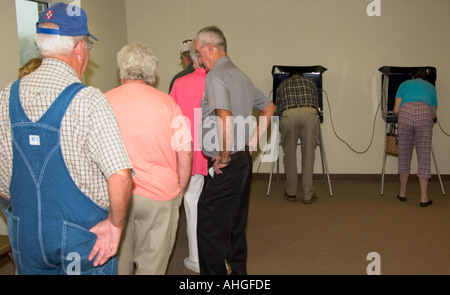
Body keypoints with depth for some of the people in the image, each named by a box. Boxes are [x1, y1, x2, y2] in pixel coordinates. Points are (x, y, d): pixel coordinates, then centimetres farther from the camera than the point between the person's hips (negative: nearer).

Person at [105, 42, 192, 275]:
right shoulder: (166, 103, -5)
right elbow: (185, 153, -5)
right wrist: (179, 190, 8)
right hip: (160, 194, -1)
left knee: (118, 260, 17)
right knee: (152, 262, 10)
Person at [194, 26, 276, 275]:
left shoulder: (215, 76, -14)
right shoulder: (240, 75, 14)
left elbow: (226, 119, -29)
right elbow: (269, 108, 22)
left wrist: (224, 158, -17)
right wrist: (252, 142, 16)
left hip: (225, 168, -9)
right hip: (244, 161, 10)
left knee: (209, 229, -1)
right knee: (236, 226, 20)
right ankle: (238, 270, 32)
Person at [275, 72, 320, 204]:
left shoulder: (282, 85, 31)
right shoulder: (310, 82, 32)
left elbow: (278, 109, 30)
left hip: (289, 114, 0)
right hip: (309, 113, 0)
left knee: (290, 154, 12)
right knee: (308, 155, 7)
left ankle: (291, 193, 21)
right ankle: (308, 195, 12)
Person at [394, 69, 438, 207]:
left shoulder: (404, 84, 30)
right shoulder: (431, 87, 33)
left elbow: (396, 110, 17)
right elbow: (433, 114, 31)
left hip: (405, 113, 0)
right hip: (425, 113, 0)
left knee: (404, 155, 11)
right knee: (424, 156, 4)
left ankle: (402, 193, 20)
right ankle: (424, 198, 6)